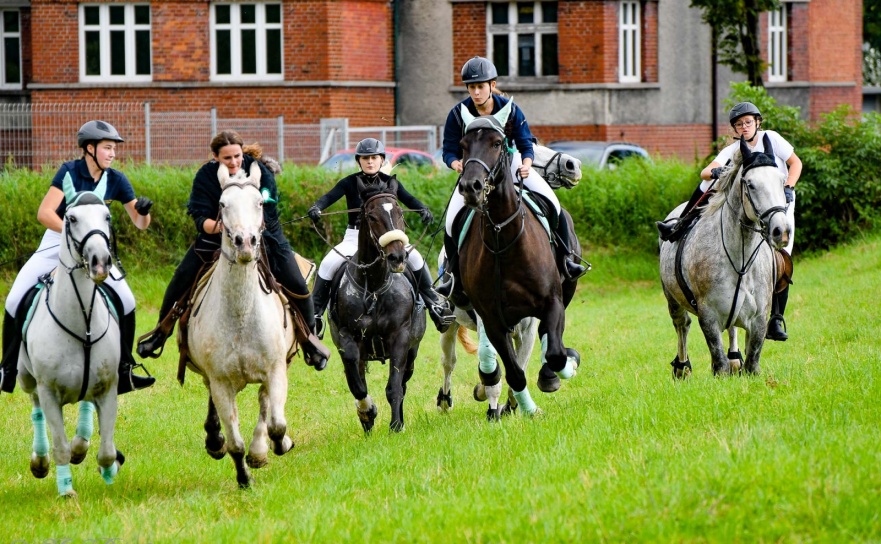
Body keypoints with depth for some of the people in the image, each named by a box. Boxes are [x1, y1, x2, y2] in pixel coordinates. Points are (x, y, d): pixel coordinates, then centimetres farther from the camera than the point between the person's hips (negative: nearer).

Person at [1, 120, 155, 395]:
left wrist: (144, 211, -23)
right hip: (56, 243, -3)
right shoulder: (70, 171, -15)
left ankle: (124, 371, 1)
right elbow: (44, 213, -21)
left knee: (126, 302, -12)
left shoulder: (116, 180, -5)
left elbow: (140, 223, -1)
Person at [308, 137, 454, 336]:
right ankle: (315, 312, -13)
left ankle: (434, 304, -9)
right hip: (355, 236, -1)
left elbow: (408, 199, -11)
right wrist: (316, 208, -38)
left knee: (415, 257, -20)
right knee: (329, 264, -23)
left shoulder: (389, 183, 3)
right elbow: (330, 196, -16)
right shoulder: (350, 183, -1)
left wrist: (423, 210, -32)